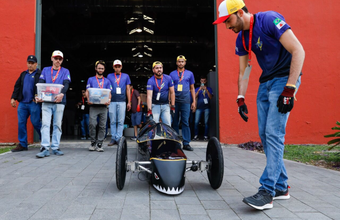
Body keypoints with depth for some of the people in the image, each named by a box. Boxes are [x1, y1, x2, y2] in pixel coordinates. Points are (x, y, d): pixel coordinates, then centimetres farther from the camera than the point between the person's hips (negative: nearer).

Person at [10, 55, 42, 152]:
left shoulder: (40, 74, -1)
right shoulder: (23, 74, 19)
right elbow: (17, 86, 19)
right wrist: (13, 98, 11)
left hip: (34, 103, -6)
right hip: (22, 103, 6)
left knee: (35, 122, -4)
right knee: (21, 123, 5)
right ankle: (22, 144, 12)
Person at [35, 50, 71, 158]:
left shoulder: (65, 71, 8)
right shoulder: (45, 70, 13)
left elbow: (66, 84, -8)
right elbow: (40, 83, 2)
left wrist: (62, 94, -29)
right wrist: (38, 95, -17)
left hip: (59, 102, 0)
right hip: (46, 101, 1)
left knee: (57, 125, 5)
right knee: (45, 124, -7)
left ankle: (55, 147, 11)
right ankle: (45, 148, -8)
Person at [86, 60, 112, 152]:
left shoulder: (107, 81, 18)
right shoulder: (91, 79, 16)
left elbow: (109, 93, 12)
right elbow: (87, 91, 8)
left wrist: (108, 100, -10)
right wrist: (89, 100, -12)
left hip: (103, 106, 1)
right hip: (93, 105, -1)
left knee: (102, 126, -2)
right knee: (92, 124, -10)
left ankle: (99, 144, 4)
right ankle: (93, 143, 5)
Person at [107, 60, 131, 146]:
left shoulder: (126, 76, 11)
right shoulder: (109, 76, 11)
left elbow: (128, 89, 11)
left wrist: (129, 102, 6)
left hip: (122, 102, 0)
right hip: (112, 102, 0)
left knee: (120, 121, -2)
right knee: (112, 121, 2)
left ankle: (119, 138, 2)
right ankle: (113, 138, 8)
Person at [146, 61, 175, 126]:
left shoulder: (168, 78, -4)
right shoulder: (150, 81, -12)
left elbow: (172, 93, 2)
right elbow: (149, 96, -22)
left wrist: (172, 106, -3)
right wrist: (149, 110, -31)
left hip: (165, 105, 2)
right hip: (155, 105, -2)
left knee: (168, 125, -5)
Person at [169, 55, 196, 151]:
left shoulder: (189, 74, 12)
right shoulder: (172, 74, 11)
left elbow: (192, 88, 13)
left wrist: (194, 101, 7)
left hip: (185, 101, -1)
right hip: (174, 101, 1)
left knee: (185, 122, -5)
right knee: (175, 122, 5)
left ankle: (186, 143, -1)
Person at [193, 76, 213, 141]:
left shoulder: (209, 89, 13)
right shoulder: (197, 89, 15)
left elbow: (211, 97, 0)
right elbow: (195, 97, 1)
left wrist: (206, 90, -11)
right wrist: (199, 90, -11)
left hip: (206, 107, 0)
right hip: (199, 107, 1)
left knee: (206, 122, -4)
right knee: (196, 122, -7)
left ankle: (206, 136, 1)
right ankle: (196, 136, 2)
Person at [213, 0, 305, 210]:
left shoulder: (269, 20, -16)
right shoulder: (241, 39, 7)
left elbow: (298, 51, -20)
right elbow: (243, 72, 12)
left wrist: (289, 89, -24)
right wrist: (241, 98, 1)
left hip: (285, 78, -8)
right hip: (266, 82, 8)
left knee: (274, 133, -14)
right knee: (264, 134, 4)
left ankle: (267, 192, -8)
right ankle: (281, 187, 16)